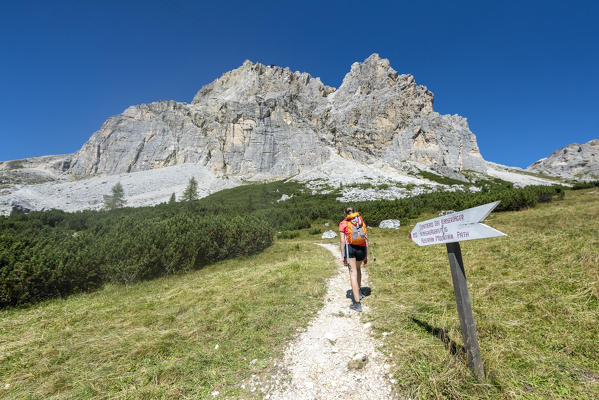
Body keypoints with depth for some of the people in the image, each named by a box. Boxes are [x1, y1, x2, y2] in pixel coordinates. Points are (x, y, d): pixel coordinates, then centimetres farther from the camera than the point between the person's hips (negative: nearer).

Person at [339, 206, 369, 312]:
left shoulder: (343, 223, 5)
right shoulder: (361, 222, 13)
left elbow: (342, 241, -3)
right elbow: (366, 239, 10)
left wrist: (343, 256, -1)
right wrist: (366, 255, 14)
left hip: (350, 247, -4)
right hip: (361, 248, 4)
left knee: (353, 273, -5)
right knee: (358, 268, 29)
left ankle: (357, 303, -7)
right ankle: (358, 292, 36)